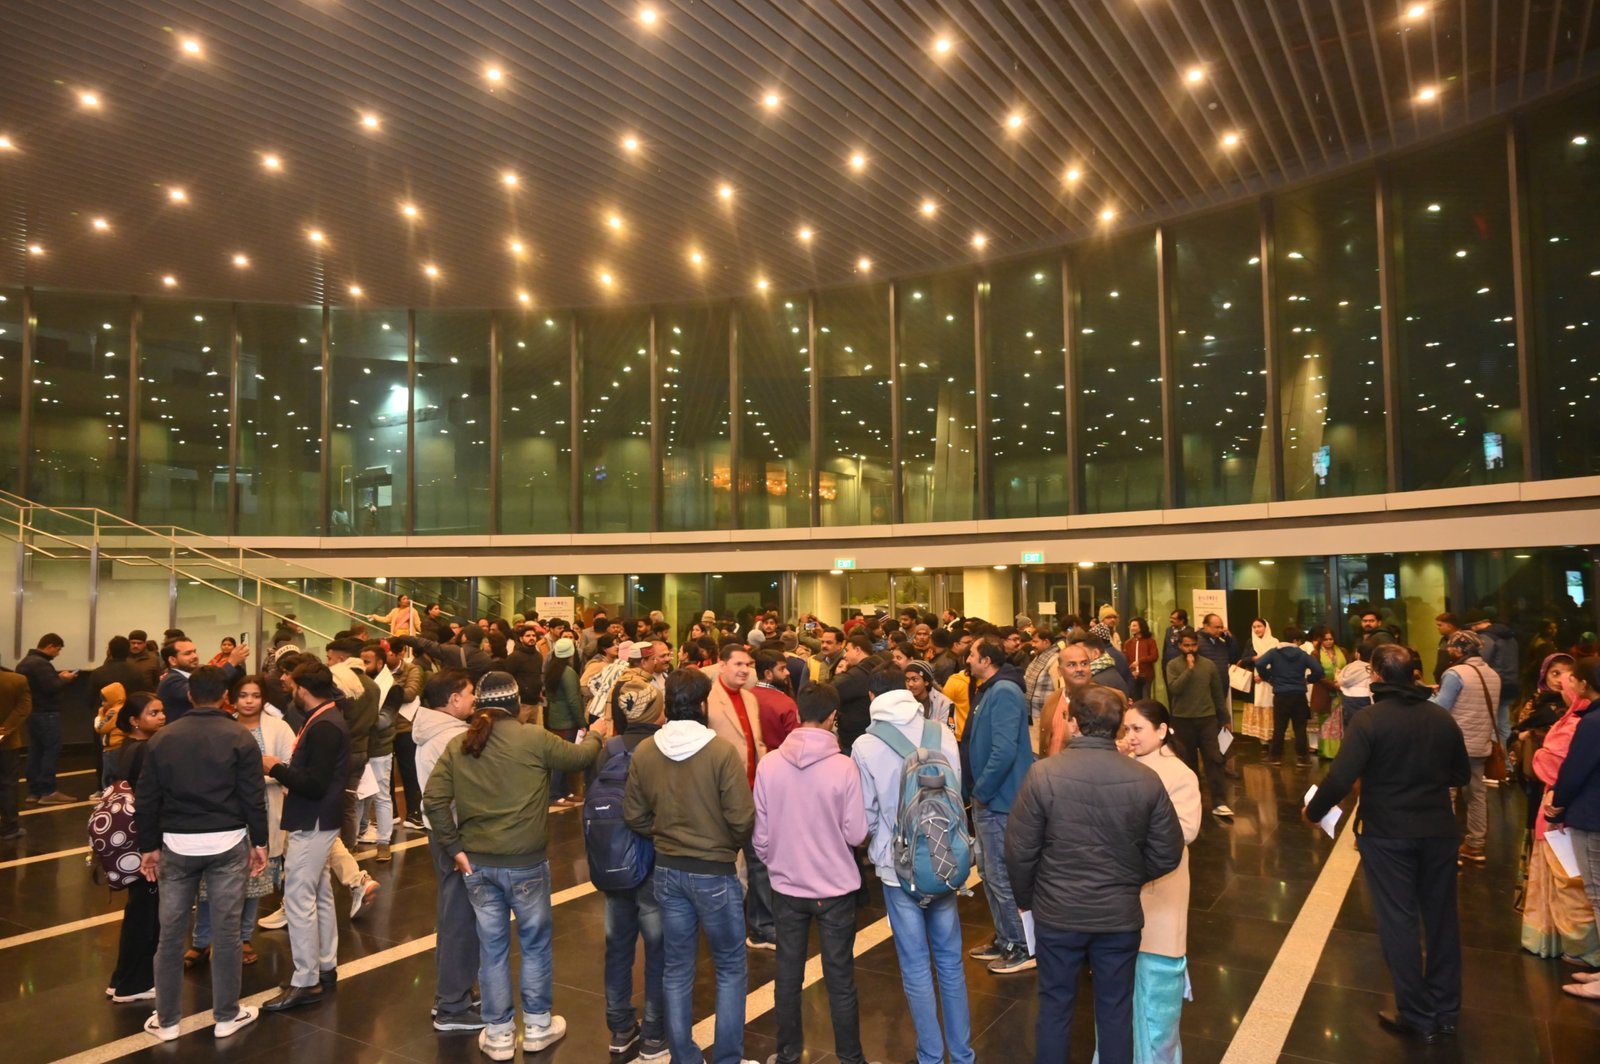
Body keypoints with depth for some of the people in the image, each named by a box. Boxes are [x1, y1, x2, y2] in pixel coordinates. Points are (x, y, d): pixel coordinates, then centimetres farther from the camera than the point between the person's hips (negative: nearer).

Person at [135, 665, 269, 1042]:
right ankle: (226, 1015, 17)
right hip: (227, 842, -2)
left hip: (177, 843, 2)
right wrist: (259, 842, 2)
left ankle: (166, 1019, 22)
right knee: (227, 931, 7)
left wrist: (149, 847, 12)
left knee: (170, 933, 13)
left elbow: (145, 800, 3)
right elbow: (253, 797, -8)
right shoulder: (239, 738, -7)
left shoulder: (162, 738, 1)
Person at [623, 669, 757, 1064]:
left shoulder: (643, 752, -7)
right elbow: (742, 819, -18)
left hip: (666, 869, 4)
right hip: (714, 871, -4)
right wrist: (733, 844, 3)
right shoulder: (722, 751, -21)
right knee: (730, 968, 14)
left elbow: (634, 816, 0)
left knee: (677, 968, 17)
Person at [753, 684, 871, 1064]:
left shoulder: (768, 764, -11)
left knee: (788, 975, 16)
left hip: (786, 886, 2)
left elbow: (759, 833, -3)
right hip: (835, 887, -2)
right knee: (840, 979, 10)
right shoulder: (843, 766, -18)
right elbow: (856, 834, -12)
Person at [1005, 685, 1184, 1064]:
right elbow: (1168, 854, -3)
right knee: (1115, 1009, 18)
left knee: (1055, 1005, 16)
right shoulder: (1146, 779, -12)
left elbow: (1020, 849, -13)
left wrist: (1026, 898, 6)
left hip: (1057, 913, -1)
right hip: (1121, 915, 2)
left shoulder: (1043, 773, -18)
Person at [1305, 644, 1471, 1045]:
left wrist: (1313, 811, -6)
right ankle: (1446, 1011, 29)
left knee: (1398, 921, 6)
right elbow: (1462, 775, 10)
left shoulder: (1370, 719, -17)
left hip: (1387, 834, -5)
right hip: (1439, 831, 5)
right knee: (1441, 917, 16)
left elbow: (1340, 778, -22)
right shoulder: (1442, 718, -2)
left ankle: (1419, 1016, 14)